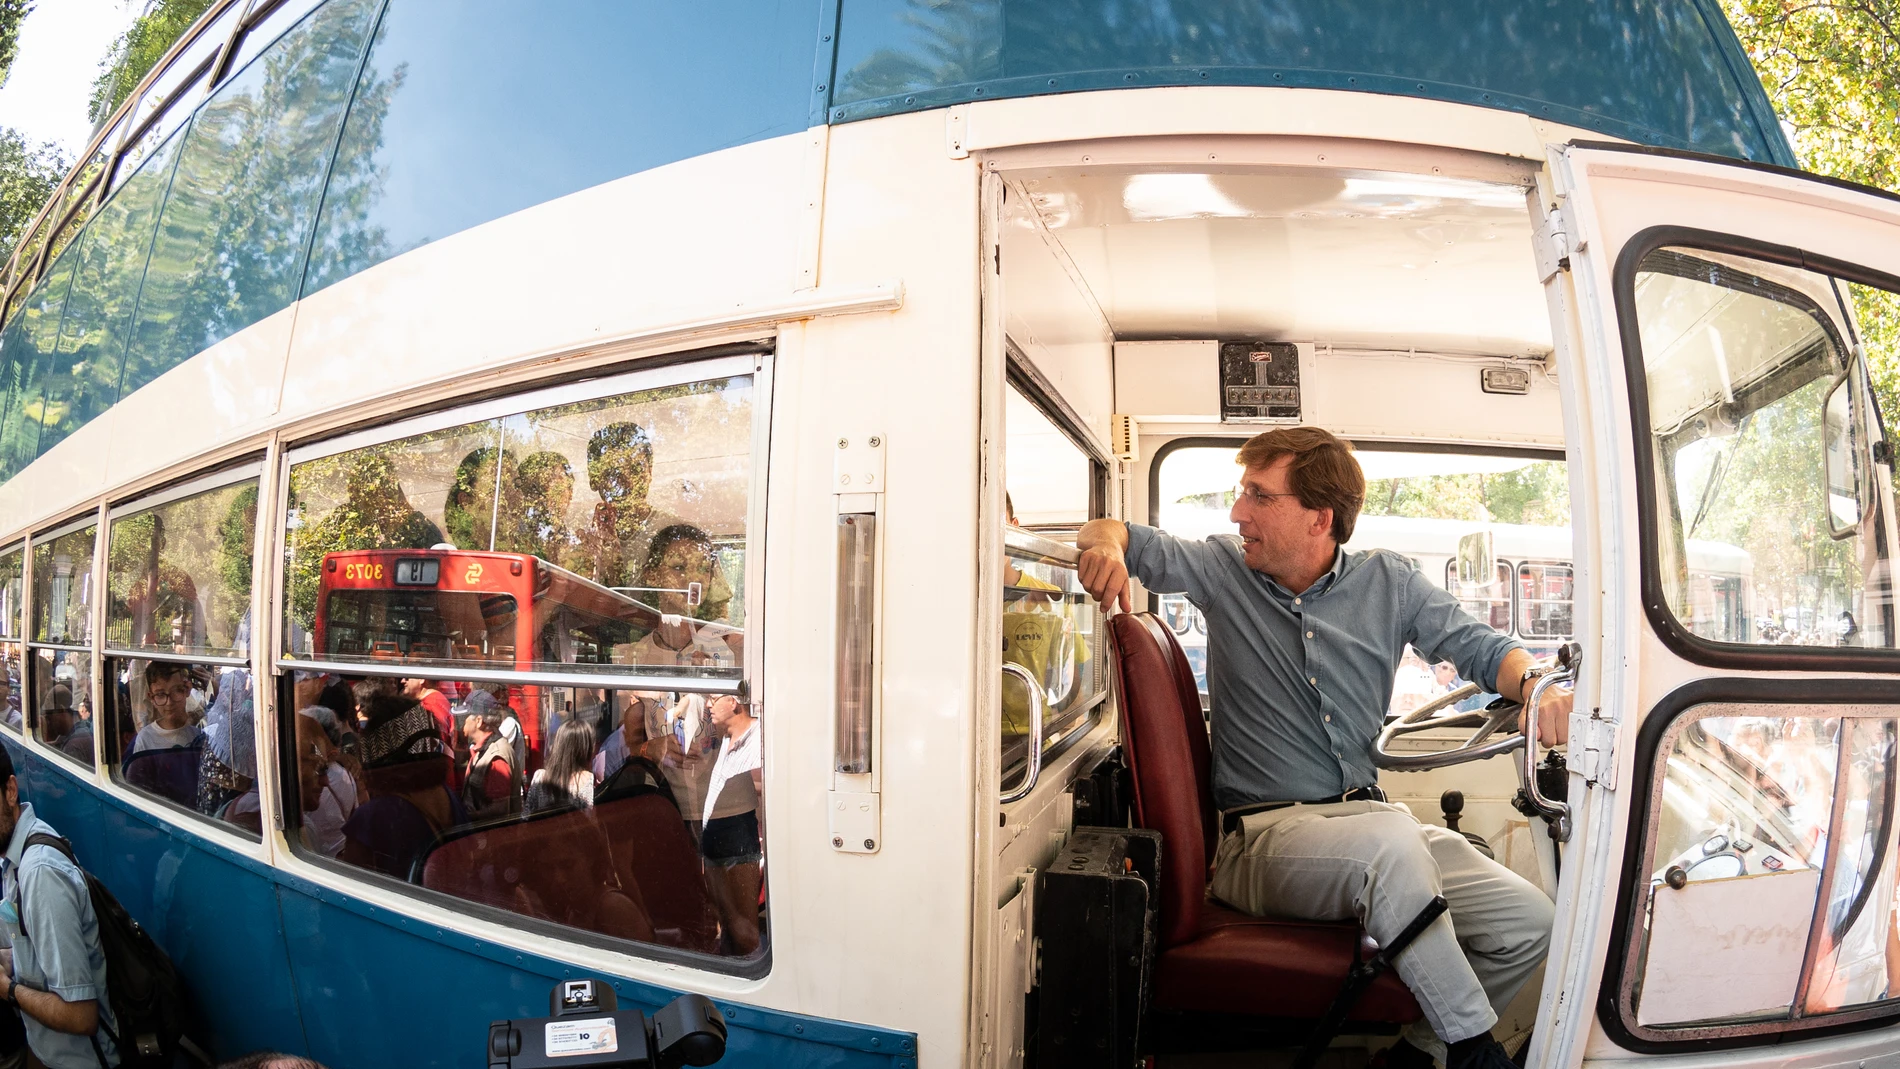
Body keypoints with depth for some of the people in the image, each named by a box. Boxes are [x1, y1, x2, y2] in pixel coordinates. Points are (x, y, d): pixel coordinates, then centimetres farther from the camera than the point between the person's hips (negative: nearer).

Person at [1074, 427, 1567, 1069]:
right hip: (1262, 836, -4)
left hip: (1368, 815, 4)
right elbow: (1117, 535, 5)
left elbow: (1477, 646, 8)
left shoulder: (1388, 582, 8)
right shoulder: (1222, 571, 3)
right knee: (1392, 841, -35)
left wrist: (1532, 682, -15)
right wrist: (1107, 546, -20)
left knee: (1527, 923, -12)